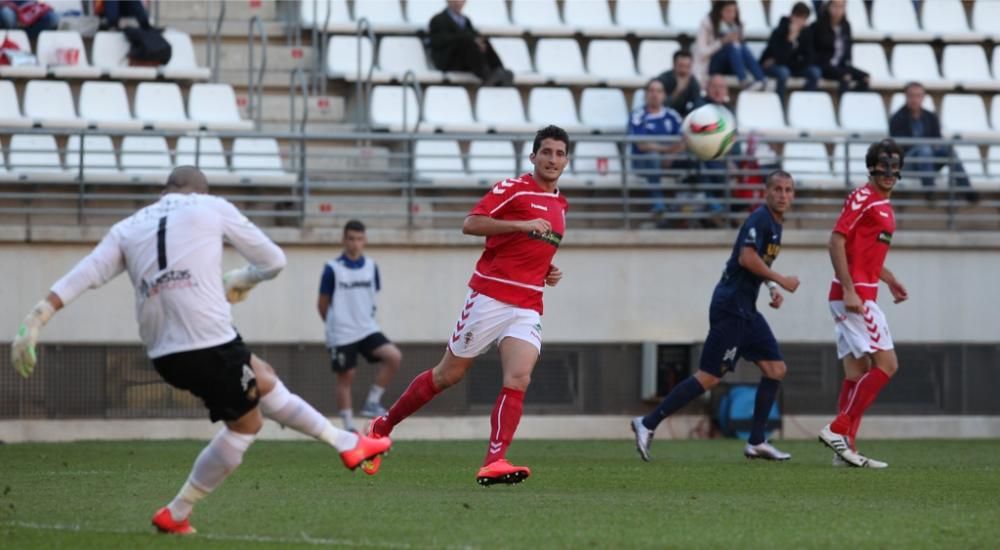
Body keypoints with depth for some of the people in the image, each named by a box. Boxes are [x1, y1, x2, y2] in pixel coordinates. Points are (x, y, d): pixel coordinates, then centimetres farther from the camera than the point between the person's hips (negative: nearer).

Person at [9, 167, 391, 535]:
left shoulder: (128, 229, 17)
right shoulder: (211, 208, 7)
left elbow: (81, 277, 6)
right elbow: (273, 261, 11)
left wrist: (34, 322, 2)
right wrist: (238, 281, 31)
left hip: (163, 353, 6)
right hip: (210, 342, -6)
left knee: (263, 381, 26)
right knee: (245, 423, 16)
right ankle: (175, 515, 18)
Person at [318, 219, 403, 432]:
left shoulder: (371, 267, 3)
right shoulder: (333, 269, -9)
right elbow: (322, 303, 0)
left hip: (367, 329, 4)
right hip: (342, 334, -4)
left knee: (394, 357, -16)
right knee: (345, 377, 1)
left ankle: (372, 402, -5)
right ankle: (349, 427, 11)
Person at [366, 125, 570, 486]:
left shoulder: (560, 206, 18)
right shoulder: (514, 188, -6)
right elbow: (471, 224, -16)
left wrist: (548, 273, 13)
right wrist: (523, 225, -22)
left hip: (527, 307, 5)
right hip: (490, 296, -5)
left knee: (518, 379, -16)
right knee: (449, 374, 4)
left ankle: (494, 463, -23)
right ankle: (383, 426, 23)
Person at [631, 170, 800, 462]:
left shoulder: (774, 224, 16)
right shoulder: (760, 219, -13)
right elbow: (747, 258, -26)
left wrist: (772, 287, 13)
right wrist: (780, 281, -17)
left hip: (745, 309, 10)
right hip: (730, 306, -10)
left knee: (776, 369, 7)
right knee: (709, 377, -10)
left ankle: (756, 442, 10)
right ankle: (648, 423, -6)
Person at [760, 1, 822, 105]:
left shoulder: (806, 32, -11)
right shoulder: (779, 32, -26)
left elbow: (808, 58, -9)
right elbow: (781, 58, -36)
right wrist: (791, 38, -43)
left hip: (791, 65, 5)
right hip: (772, 65, -5)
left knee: (815, 72, -17)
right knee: (783, 72, -38)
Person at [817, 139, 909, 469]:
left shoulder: (884, 205, 19)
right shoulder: (862, 198, -10)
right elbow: (837, 241, -18)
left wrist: (889, 280, 19)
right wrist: (850, 290, -23)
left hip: (861, 295, 10)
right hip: (853, 294, -10)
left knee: (857, 372, 9)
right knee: (886, 364, -13)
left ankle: (846, 449, 9)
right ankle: (838, 430, -13)